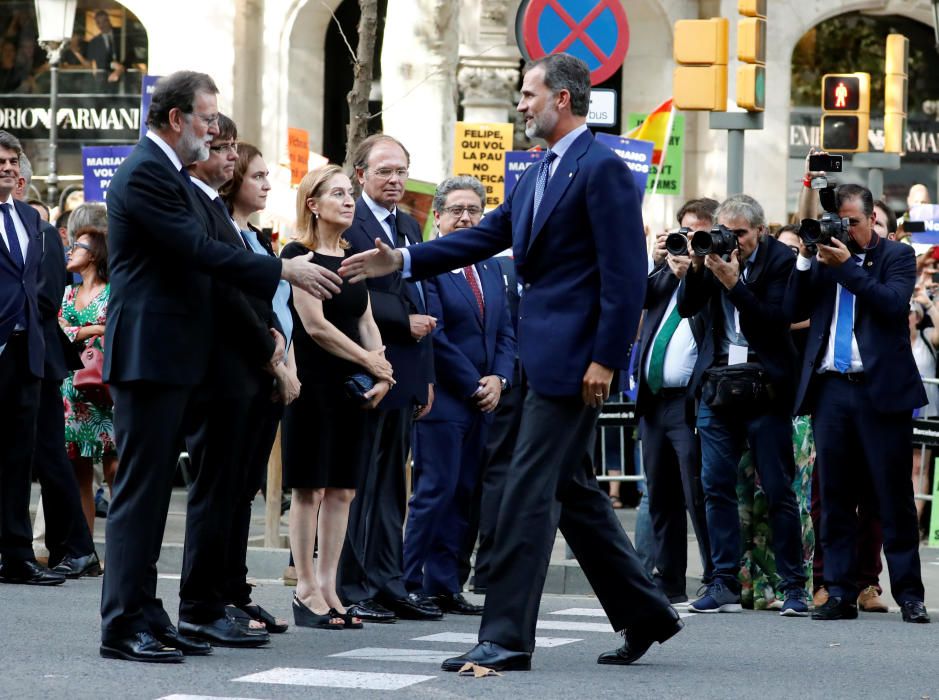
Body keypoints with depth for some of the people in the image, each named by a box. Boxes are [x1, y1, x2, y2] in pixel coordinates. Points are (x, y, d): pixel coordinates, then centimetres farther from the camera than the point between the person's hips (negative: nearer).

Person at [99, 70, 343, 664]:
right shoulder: (146, 173, -14)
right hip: (150, 354, -10)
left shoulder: (170, 174, 18)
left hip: (173, 358, 10)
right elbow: (201, 252, -19)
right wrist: (285, 271, -16)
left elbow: (197, 256, 21)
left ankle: (145, 613, 15)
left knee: (152, 489, 11)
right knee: (140, 488, -8)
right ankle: (124, 625, -7)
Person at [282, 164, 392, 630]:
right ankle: (307, 591, 0)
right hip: (314, 382, -7)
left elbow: (366, 323, 14)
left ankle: (328, 588, 9)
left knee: (342, 490, 5)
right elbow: (315, 325, -13)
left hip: (354, 387, 7)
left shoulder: (354, 257, 15)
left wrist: (382, 374, -2)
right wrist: (370, 362, -9)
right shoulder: (299, 254, -7)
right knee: (309, 489, -3)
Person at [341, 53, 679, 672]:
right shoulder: (538, 177, 18)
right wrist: (402, 261, 8)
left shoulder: (602, 170, -12)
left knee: (529, 492, -9)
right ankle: (644, 614, 23)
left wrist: (605, 359, -20)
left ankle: (507, 637, -7)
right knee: (573, 491, 15)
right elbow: (485, 238, 17)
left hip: (574, 358, -10)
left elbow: (627, 272, -17)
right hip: (548, 357, 10)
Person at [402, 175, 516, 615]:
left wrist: (499, 379, -2)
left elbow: (506, 331, 16)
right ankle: (409, 585, -4)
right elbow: (434, 335, -14)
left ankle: (444, 586, 9)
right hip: (443, 399, -7)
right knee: (435, 492, -8)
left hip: (482, 400, 7)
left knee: (462, 496, 7)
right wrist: (473, 385, -11)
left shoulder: (491, 270, 16)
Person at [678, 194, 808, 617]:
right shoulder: (714, 254, 7)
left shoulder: (780, 260, -5)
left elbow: (776, 320, -14)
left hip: (764, 388, -4)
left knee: (778, 490, -2)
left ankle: (794, 587, 3)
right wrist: (697, 267, -11)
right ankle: (725, 585, 6)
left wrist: (733, 282, -20)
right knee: (716, 486, 2)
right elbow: (686, 307, 4)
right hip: (717, 385, 4)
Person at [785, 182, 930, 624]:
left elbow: (894, 303, -13)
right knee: (835, 499, 4)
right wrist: (807, 259, -4)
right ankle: (840, 594, 8)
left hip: (881, 389, -4)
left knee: (894, 497, -1)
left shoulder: (897, 256, 4)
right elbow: (794, 310, 6)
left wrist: (847, 265, -14)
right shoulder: (822, 260, 14)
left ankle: (909, 594, 4)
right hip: (830, 389, 4)